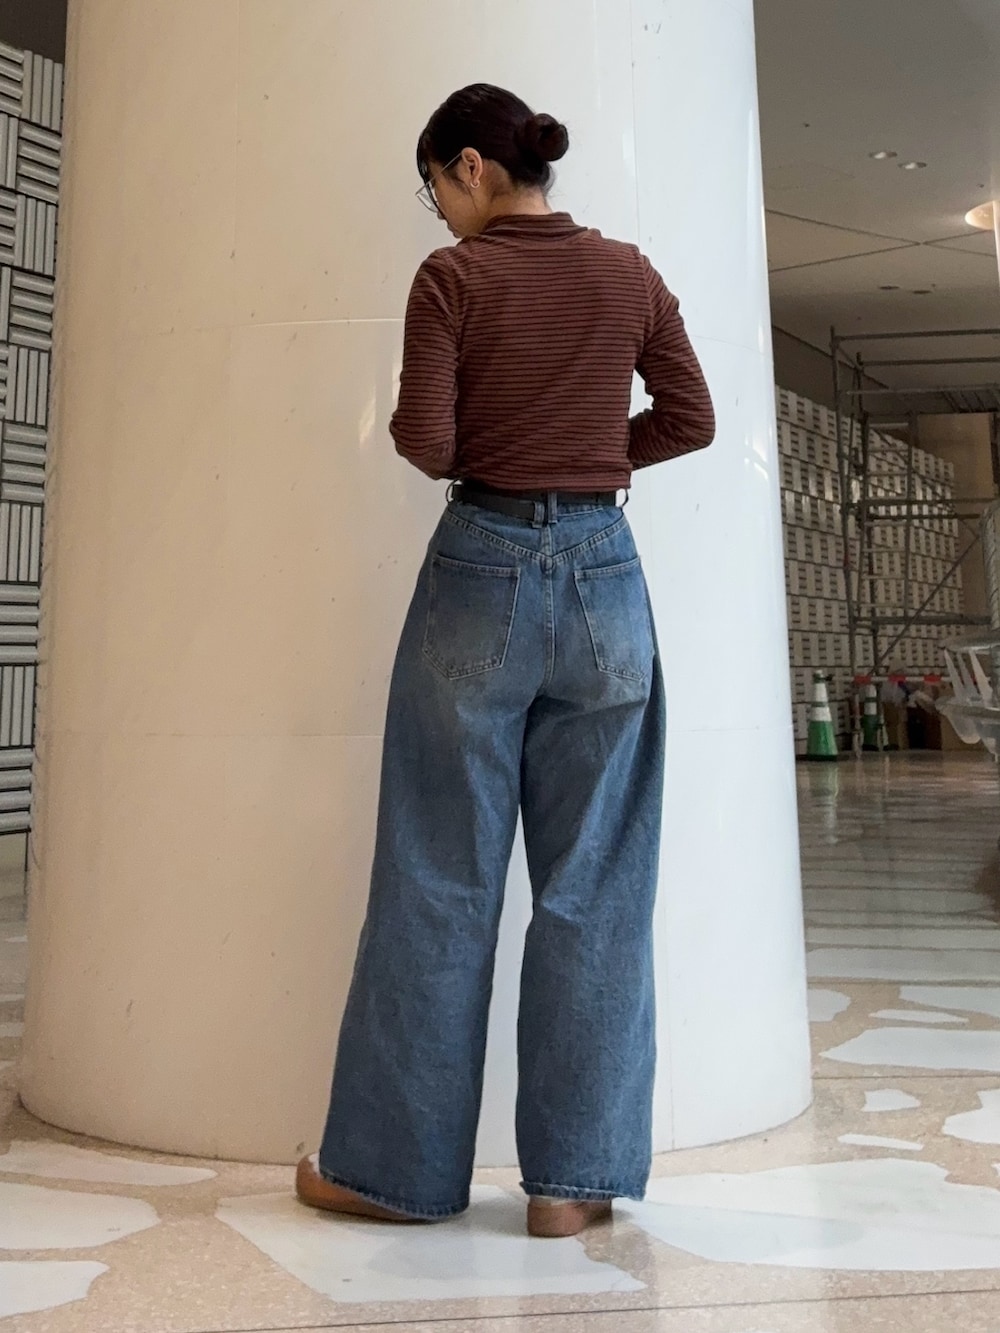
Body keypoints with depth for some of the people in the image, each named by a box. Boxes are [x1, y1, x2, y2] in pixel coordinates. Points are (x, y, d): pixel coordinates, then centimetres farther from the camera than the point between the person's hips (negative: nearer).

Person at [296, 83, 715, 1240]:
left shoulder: (452, 278, -2)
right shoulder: (630, 275, 9)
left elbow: (426, 446, -8)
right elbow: (692, 419, 13)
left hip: (483, 571, -3)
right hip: (603, 574, 3)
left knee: (439, 882, 5)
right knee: (592, 886, 6)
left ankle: (396, 1166, 17)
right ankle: (574, 1177, 14)